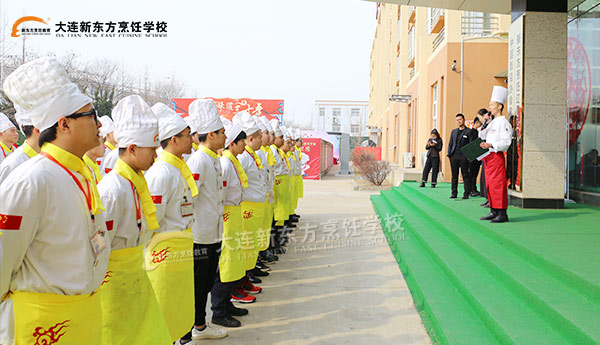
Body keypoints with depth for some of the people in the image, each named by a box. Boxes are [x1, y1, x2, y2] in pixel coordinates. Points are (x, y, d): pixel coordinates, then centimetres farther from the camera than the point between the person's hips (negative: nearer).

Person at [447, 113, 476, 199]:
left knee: (465, 175, -2)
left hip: (464, 156, -5)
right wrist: (449, 154, 8)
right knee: (454, 175, 7)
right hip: (454, 156, 5)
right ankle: (454, 193, 12)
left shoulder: (469, 131, 2)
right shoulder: (454, 131, 18)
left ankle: (466, 193, 1)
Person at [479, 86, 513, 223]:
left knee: (498, 185, -9)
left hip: (497, 156, -9)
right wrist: (483, 146, 11)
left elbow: (506, 142, -17)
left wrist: (490, 145, -26)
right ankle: (493, 212, 17)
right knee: (490, 185, 10)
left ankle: (502, 214, -5)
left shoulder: (504, 122, -9)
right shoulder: (492, 123, 19)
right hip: (488, 157, 9)